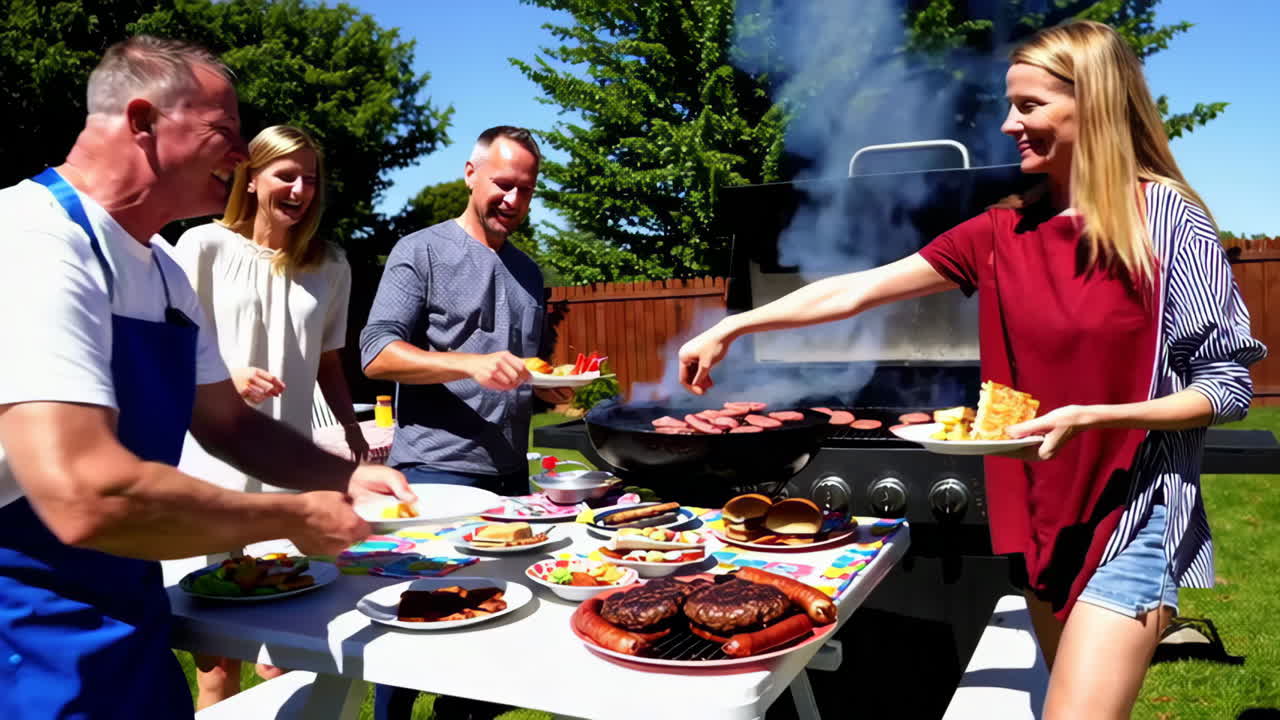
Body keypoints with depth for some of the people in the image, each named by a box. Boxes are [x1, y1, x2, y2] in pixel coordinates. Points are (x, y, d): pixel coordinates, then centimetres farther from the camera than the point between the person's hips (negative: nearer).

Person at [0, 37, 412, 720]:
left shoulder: (162, 270, 6)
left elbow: (228, 423, 14)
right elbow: (87, 498, -33)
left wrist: (347, 476, -1)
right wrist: (297, 518, -21)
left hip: (130, 622, 9)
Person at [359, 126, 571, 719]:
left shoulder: (529, 271, 17)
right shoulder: (422, 252, -2)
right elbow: (377, 353, -12)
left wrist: (548, 386, 2)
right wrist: (471, 365, -24)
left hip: (510, 475, 6)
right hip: (435, 471, -6)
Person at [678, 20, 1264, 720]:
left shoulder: (1168, 220, -9)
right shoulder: (1003, 233, 4)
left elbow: (1228, 386, -7)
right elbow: (856, 289, 3)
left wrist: (1088, 416, -22)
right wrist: (729, 328, 2)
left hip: (1133, 516, -5)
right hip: (1040, 513, 5)